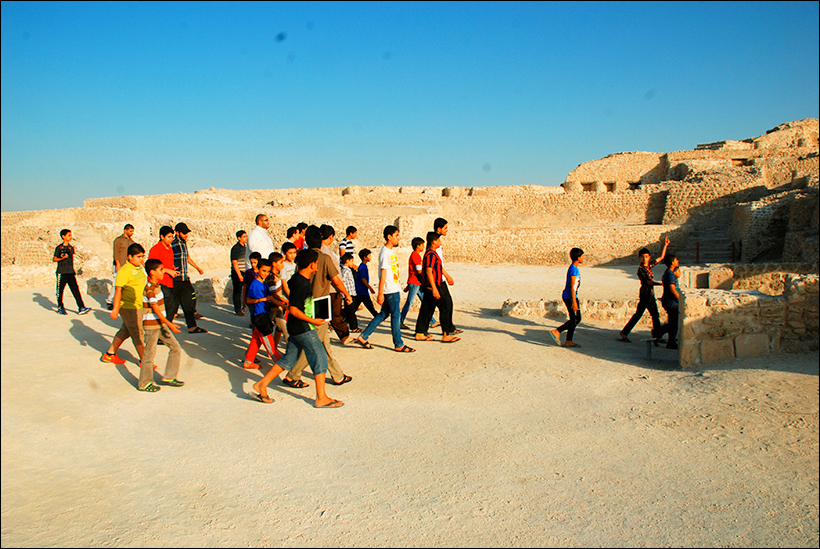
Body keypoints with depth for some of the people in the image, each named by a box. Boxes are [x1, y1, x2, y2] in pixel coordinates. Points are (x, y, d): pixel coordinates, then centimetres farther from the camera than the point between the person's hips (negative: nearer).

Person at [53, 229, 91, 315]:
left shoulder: (71, 248, 11)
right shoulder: (59, 248, -4)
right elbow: (54, 259, -4)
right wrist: (62, 258, -20)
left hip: (71, 273, 4)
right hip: (62, 273, -4)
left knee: (75, 290, -5)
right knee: (60, 291, 6)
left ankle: (81, 307, -10)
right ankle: (60, 308, 20)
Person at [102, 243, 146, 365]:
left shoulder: (140, 268, 11)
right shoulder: (124, 270, -17)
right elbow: (118, 290, -20)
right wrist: (115, 308, -22)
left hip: (138, 307, 9)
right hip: (129, 307, -9)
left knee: (125, 331, 18)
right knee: (137, 334, -2)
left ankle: (109, 354, 30)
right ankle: (144, 360, 6)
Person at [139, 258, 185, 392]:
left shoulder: (156, 286, 9)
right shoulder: (150, 289, -20)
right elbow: (156, 310, -23)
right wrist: (170, 324, -25)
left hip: (161, 324, 9)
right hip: (151, 326, -9)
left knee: (176, 348, 9)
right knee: (149, 354, 3)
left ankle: (168, 377, 19)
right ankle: (144, 384, 17)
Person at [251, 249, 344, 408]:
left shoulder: (297, 278, 8)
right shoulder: (302, 284, -22)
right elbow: (293, 309, -25)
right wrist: (312, 321, -18)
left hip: (296, 328, 10)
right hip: (304, 329, -10)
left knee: (289, 358, 18)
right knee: (320, 358, -2)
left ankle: (261, 384, 22)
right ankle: (321, 398, 3)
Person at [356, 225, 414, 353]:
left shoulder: (392, 250, 15)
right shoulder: (385, 252, -14)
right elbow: (383, 274, -16)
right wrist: (380, 293, -17)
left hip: (395, 288, 9)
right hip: (390, 290, -9)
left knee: (384, 313, 12)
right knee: (395, 315, -2)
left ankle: (363, 337, 17)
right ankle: (399, 345, 8)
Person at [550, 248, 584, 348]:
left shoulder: (574, 268, 15)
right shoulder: (574, 269, -16)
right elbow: (572, 286, -21)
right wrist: (574, 302, -23)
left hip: (570, 296, 10)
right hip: (570, 297, -10)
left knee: (574, 319, 10)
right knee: (576, 319, -8)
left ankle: (568, 342, 13)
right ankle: (556, 331, -6)